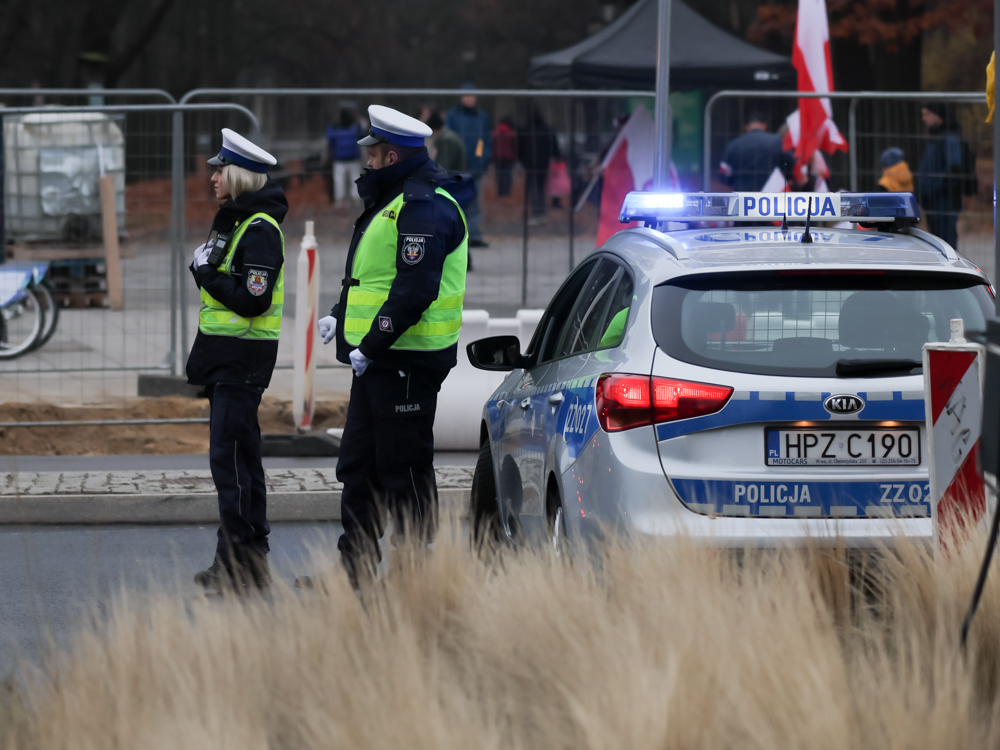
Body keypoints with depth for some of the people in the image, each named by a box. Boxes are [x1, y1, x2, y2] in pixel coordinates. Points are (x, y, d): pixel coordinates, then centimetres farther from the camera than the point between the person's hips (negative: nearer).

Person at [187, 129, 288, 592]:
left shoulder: (259, 230, -16)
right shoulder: (235, 223, 16)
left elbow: (252, 300, -23)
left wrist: (207, 273, -15)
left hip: (243, 359, -11)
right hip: (226, 357, 11)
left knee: (229, 457, -11)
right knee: (240, 457, 13)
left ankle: (238, 563, -10)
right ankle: (252, 559, 17)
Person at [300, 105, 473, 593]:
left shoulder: (424, 207, -17)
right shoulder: (396, 202, 18)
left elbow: (415, 290, -25)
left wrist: (372, 343, -23)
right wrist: (340, 316, 16)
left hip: (407, 362, -11)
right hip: (379, 361, 11)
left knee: (404, 469, -5)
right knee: (359, 466, 14)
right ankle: (355, 566, 20)